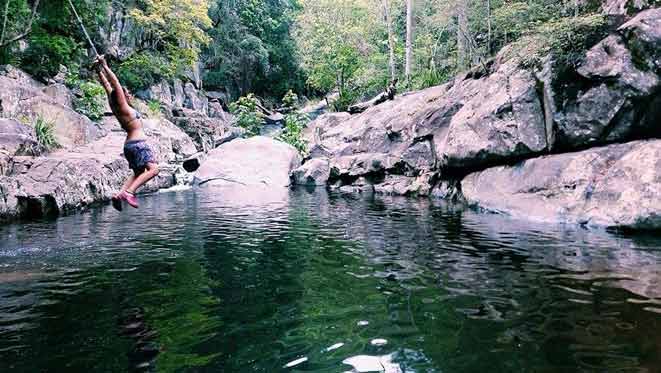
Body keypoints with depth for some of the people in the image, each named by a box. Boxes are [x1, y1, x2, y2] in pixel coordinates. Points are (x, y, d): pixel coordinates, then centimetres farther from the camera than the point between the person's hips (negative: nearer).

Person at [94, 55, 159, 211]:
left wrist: (99, 70, 18)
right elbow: (115, 83, -16)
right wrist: (104, 67, -14)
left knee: (138, 173, 18)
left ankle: (120, 194, 7)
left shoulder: (115, 106, 8)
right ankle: (129, 191, -25)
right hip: (138, 143, -10)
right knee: (153, 169, -15)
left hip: (130, 144, 10)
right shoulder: (124, 108, -12)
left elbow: (107, 85, 13)